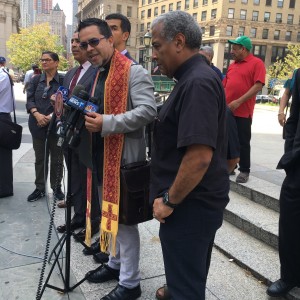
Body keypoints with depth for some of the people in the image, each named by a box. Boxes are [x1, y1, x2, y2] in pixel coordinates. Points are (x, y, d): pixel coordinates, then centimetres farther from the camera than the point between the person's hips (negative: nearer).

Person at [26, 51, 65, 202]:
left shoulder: (63, 81, -3)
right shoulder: (35, 80, 9)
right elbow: (29, 100, 2)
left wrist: (51, 116, -18)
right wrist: (37, 114, -16)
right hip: (38, 125, 3)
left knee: (56, 158, 6)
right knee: (40, 158, 11)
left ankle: (57, 188, 20)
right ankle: (39, 188, 21)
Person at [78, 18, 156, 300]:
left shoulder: (133, 72, -12)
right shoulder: (98, 74, 16)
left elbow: (147, 111, -24)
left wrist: (106, 123, -27)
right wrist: (85, 115, 7)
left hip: (123, 158, -9)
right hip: (101, 157, 9)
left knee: (124, 218, 0)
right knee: (109, 213, 19)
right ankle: (115, 263, 38)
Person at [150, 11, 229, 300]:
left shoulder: (197, 83, -21)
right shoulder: (193, 77, 12)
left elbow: (200, 156, -29)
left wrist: (170, 201, -17)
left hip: (190, 204, -10)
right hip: (195, 201, 10)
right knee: (191, 275, 27)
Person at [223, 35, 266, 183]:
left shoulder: (256, 63, -5)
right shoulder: (232, 65, 16)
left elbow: (258, 86, -14)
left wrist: (238, 102, -19)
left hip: (243, 111, -6)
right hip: (227, 110, 6)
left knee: (243, 142, 1)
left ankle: (244, 171, 13)